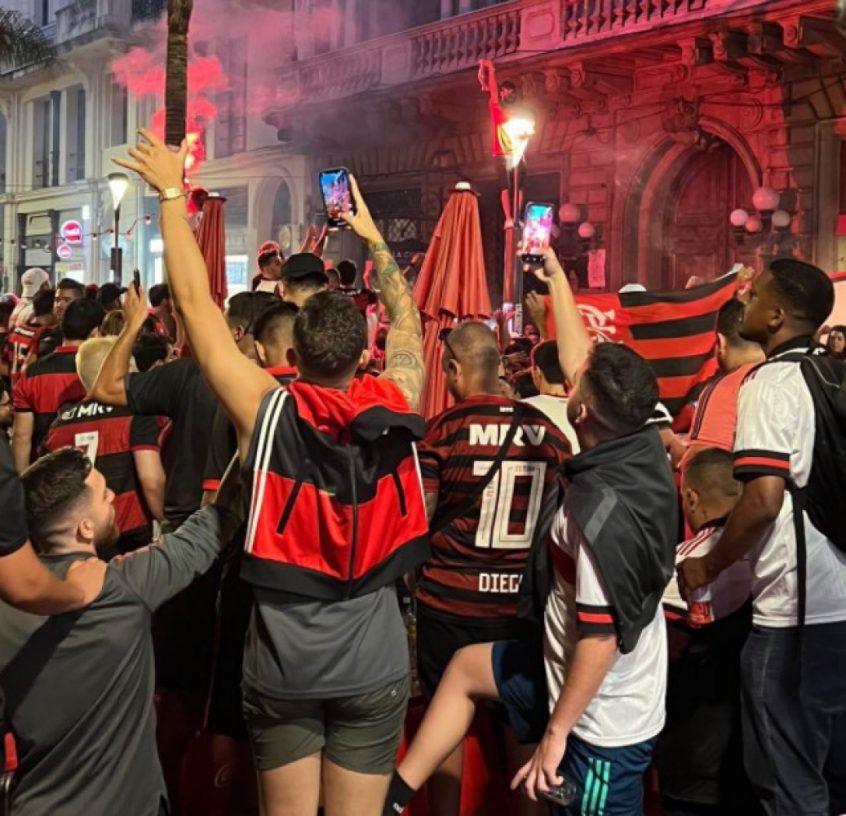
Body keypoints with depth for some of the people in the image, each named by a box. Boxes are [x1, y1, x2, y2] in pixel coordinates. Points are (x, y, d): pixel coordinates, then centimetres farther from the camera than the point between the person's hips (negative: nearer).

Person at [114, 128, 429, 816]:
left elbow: (195, 301, -10)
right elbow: (408, 321, 10)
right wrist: (373, 237, 22)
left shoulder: (268, 412, -15)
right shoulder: (395, 411, -9)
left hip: (283, 666, -1)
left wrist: (172, 192, -1)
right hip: (374, 665, 1)